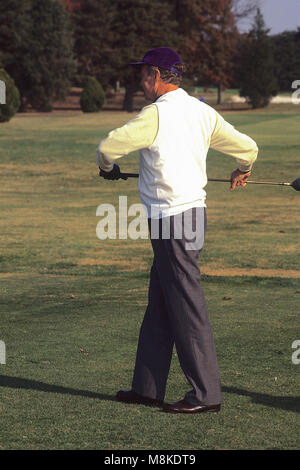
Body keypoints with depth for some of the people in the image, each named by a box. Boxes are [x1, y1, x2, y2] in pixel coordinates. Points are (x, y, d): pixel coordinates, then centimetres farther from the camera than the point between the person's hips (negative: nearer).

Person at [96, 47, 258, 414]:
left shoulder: (157, 114, -13)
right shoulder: (203, 112, 9)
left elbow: (107, 146, -10)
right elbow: (248, 147, 12)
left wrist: (108, 169, 14)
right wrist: (242, 172, 35)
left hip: (171, 219, -9)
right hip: (193, 212, 9)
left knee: (186, 307, -5)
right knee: (158, 304, 14)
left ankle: (206, 393, -2)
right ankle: (147, 387, 19)